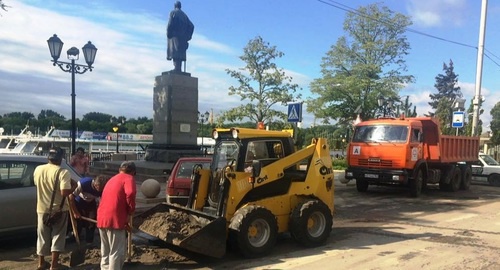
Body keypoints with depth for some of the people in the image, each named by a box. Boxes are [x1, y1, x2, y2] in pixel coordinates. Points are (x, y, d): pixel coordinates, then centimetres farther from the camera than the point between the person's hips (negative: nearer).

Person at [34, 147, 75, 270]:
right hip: (58, 209, -5)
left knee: (42, 236, 17)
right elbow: (65, 193, -26)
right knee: (57, 235, 8)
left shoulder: (38, 169, -2)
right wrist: (73, 186, -8)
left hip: (42, 208, 5)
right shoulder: (63, 172, -20)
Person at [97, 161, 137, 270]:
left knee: (105, 252, 18)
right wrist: (130, 212, -7)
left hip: (102, 218, 8)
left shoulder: (112, 179, 26)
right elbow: (130, 193, -21)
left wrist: (124, 220, 33)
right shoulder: (128, 178, 1)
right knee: (117, 252, -1)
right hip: (114, 219, -8)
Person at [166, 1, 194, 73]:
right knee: (180, 52, 5)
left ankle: (177, 68, -22)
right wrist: (187, 36, 11)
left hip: (175, 35, -6)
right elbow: (191, 26, 12)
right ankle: (179, 69, -1)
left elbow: (170, 24, -12)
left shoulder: (173, 12, 1)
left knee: (175, 51, -11)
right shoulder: (184, 15, 18)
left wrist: (168, 34, -6)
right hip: (182, 36, 6)